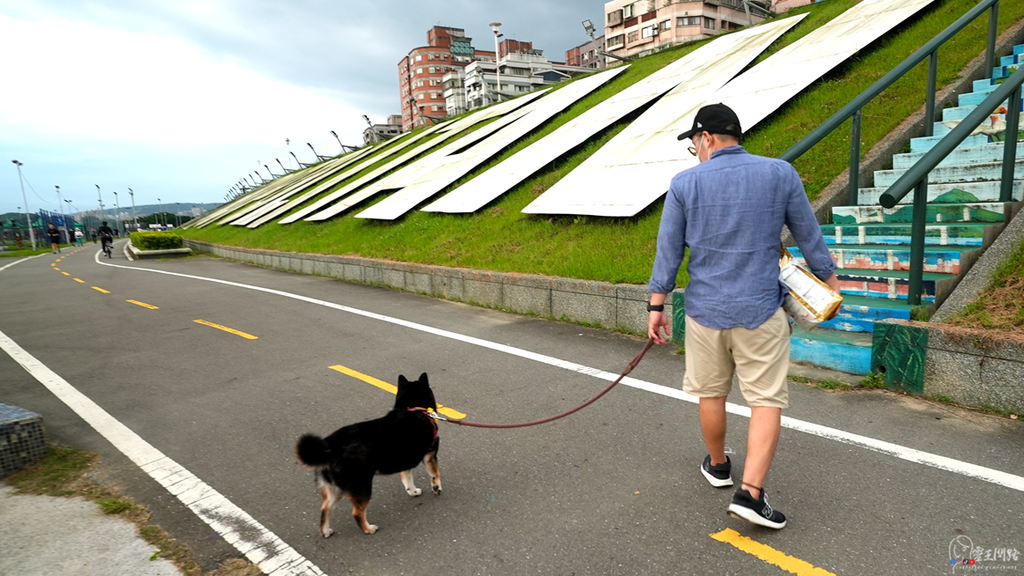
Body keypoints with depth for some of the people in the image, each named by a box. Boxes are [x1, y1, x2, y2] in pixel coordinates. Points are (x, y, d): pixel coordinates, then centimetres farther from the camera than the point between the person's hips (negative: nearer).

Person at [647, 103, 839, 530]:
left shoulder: (684, 183, -4)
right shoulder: (780, 173, -1)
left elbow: (668, 250, -2)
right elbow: (809, 237, 6)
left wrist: (657, 305, 6)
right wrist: (830, 284, 20)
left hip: (705, 310, 1)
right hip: (761, 310, -1)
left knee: (710, 393, 18)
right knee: (767, 400, 5)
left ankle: (717, 465, 37)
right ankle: (750, 492, -1)